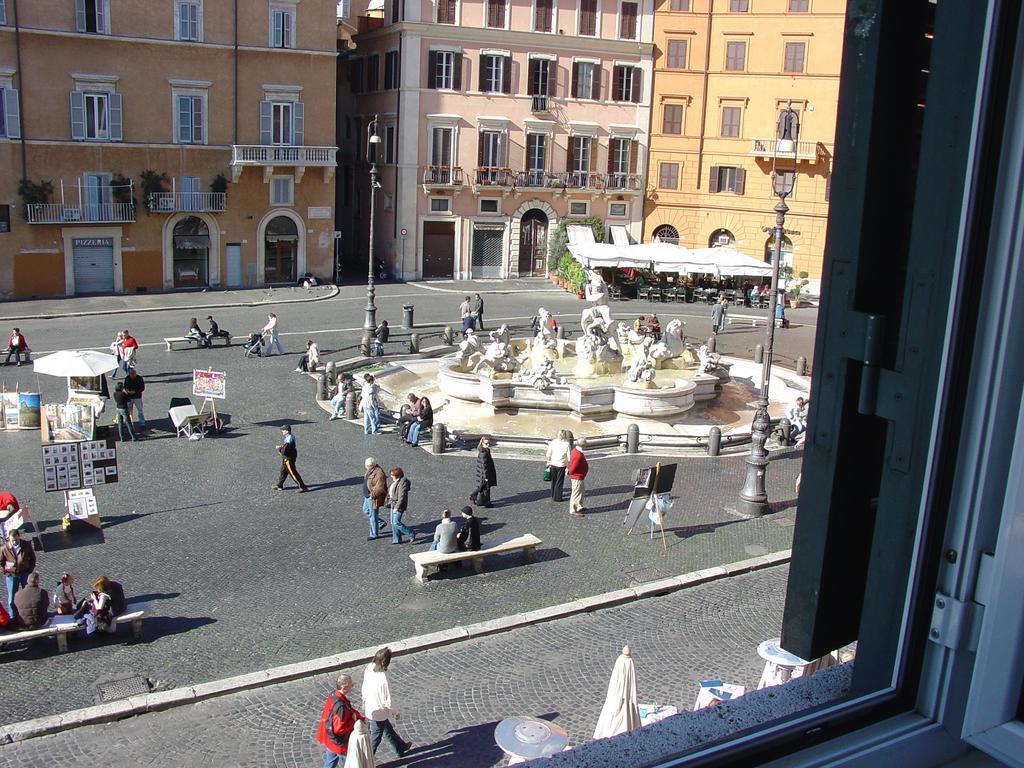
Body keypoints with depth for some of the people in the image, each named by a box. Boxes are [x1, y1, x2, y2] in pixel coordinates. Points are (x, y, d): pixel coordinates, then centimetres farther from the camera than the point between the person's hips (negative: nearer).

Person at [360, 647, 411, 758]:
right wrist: (396, 712, -7)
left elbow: (364, 687, 2)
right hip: (379, 713, -7)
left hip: (370, 708, 7)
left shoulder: (369, 667, -15)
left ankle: (400, 747, 49)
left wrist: (364, 701, 20)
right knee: (375, 739, 16)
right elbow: (387, 702, -25)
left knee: (388, 729, 29)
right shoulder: (382, 679, -36)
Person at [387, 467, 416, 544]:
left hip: (399, 505, -10)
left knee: (396, 523, -10)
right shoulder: (395, 481, 8)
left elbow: (402, 497, -24)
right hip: (393, 504, 10)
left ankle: (411, 534, 2)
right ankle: (396, 540, 21)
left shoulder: (402, 482, -21)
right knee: (393, 522, 12)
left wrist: (397, 507, -24)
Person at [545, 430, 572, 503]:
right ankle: (557, 498, 13)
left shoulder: (553, 442, -4)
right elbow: (569, 456, -10)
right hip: (561, 465, -3)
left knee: (553, 481, 20)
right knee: (559, 482, 9)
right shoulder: (567, 444, -12)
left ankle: (553, 496, 32)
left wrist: (548, 462, 13)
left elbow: (548, 454, 0)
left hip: (553, 464, 3)